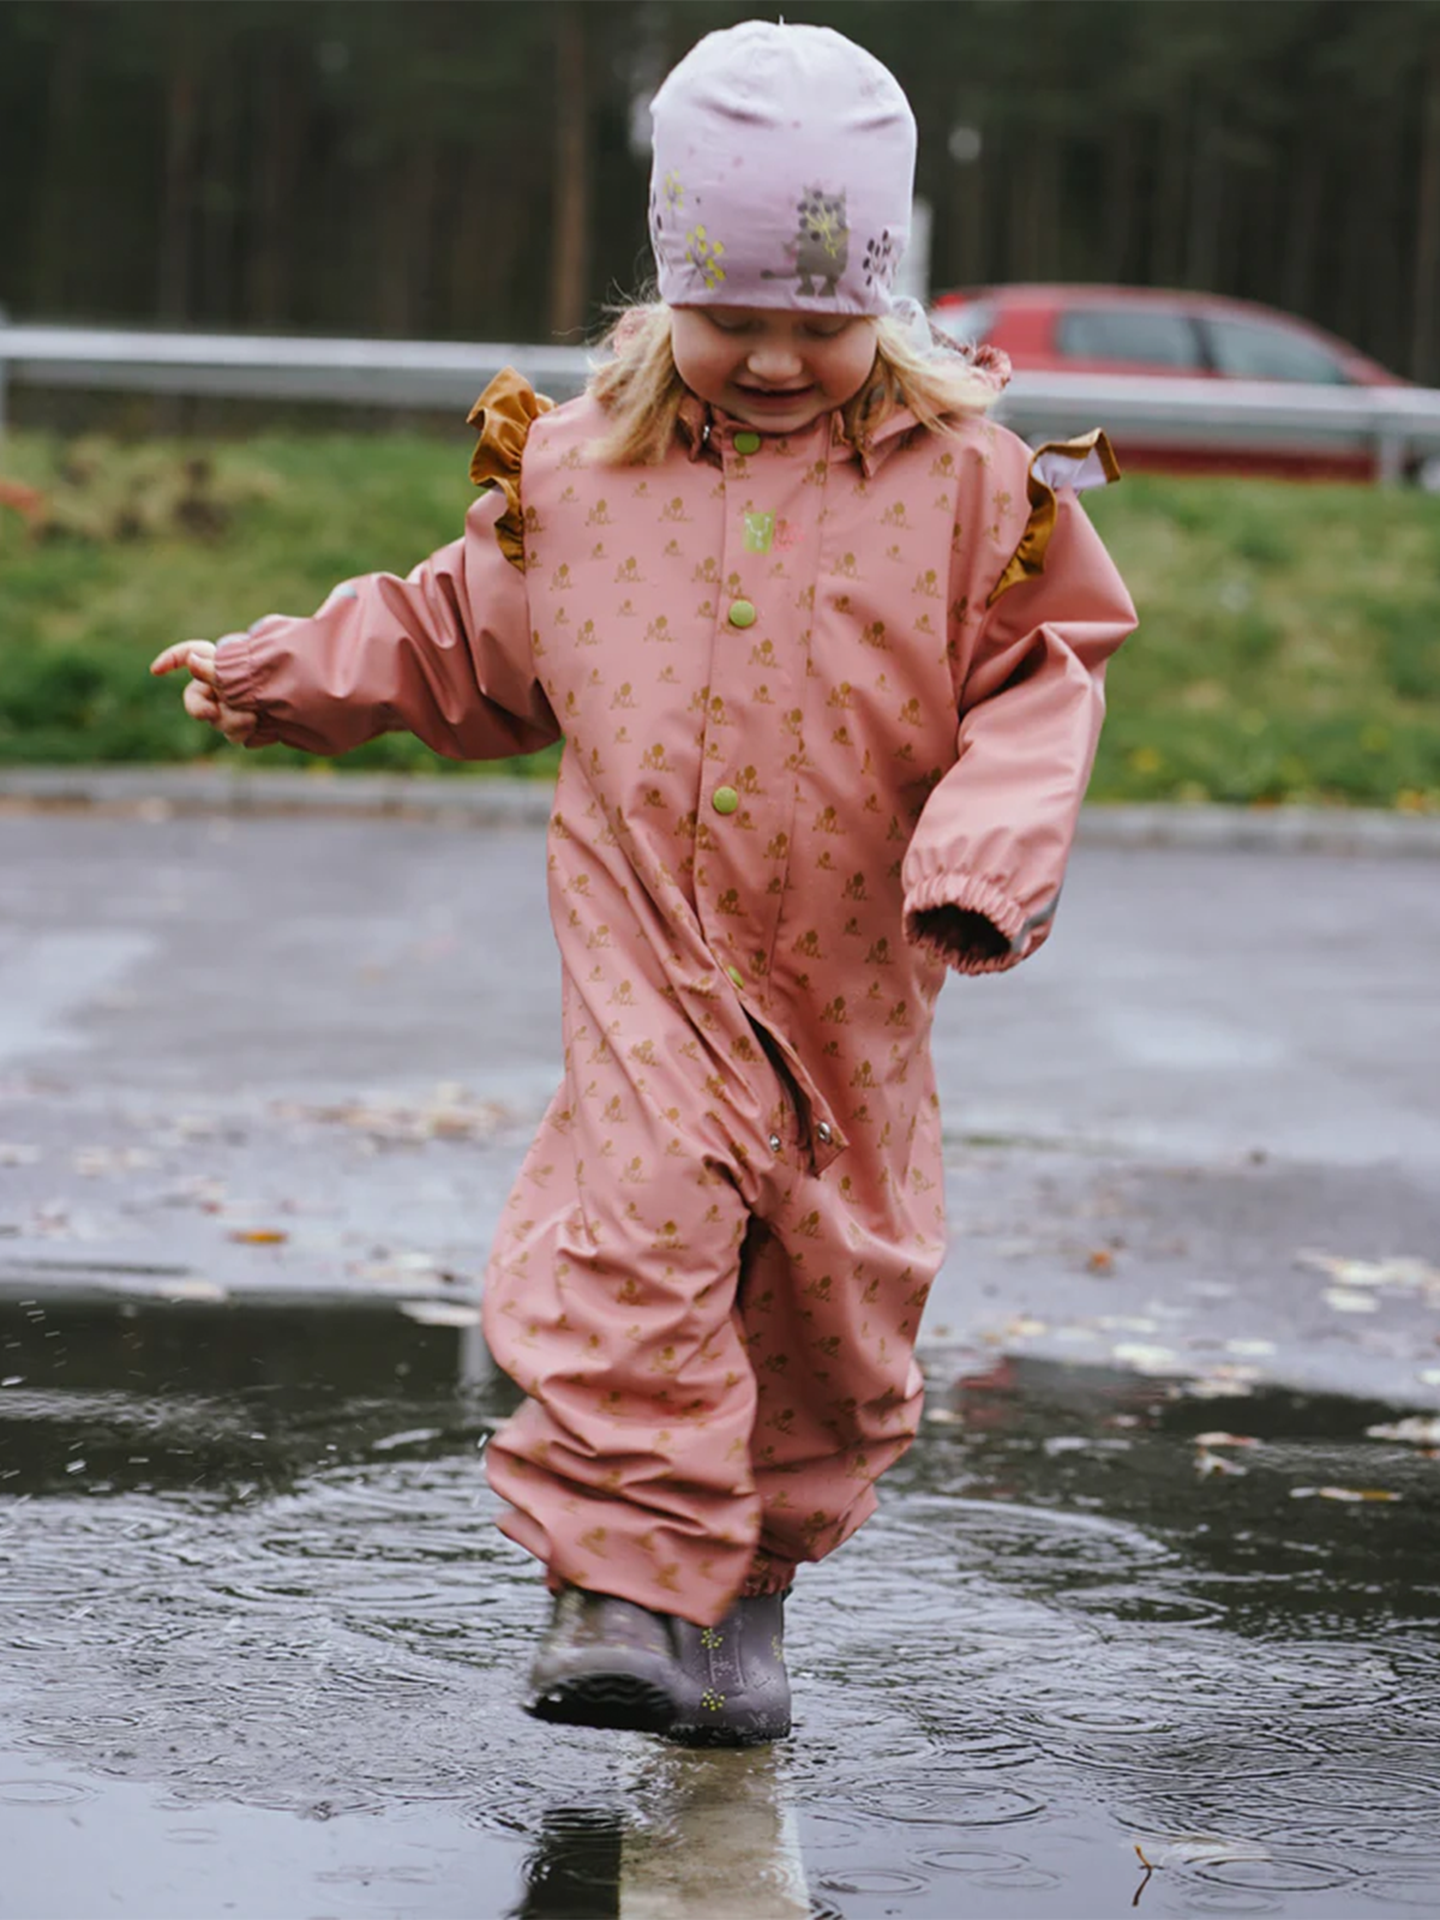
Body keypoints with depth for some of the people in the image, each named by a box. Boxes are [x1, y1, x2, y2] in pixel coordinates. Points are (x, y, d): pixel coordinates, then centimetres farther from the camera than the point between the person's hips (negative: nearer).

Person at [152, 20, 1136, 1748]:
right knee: (640, 1220, -20)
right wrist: (294, 674, 13)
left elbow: (1037, 680, 0)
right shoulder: (576, 467, 3)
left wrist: (990, 851, -16)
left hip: (852, 970, 1)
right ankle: (621, 1584, -18)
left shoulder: (968, 483, -4)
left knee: (831, 1293, 7)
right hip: (647, 951, -1)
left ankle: (747, 1590, 25)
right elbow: (463, 646, 18)